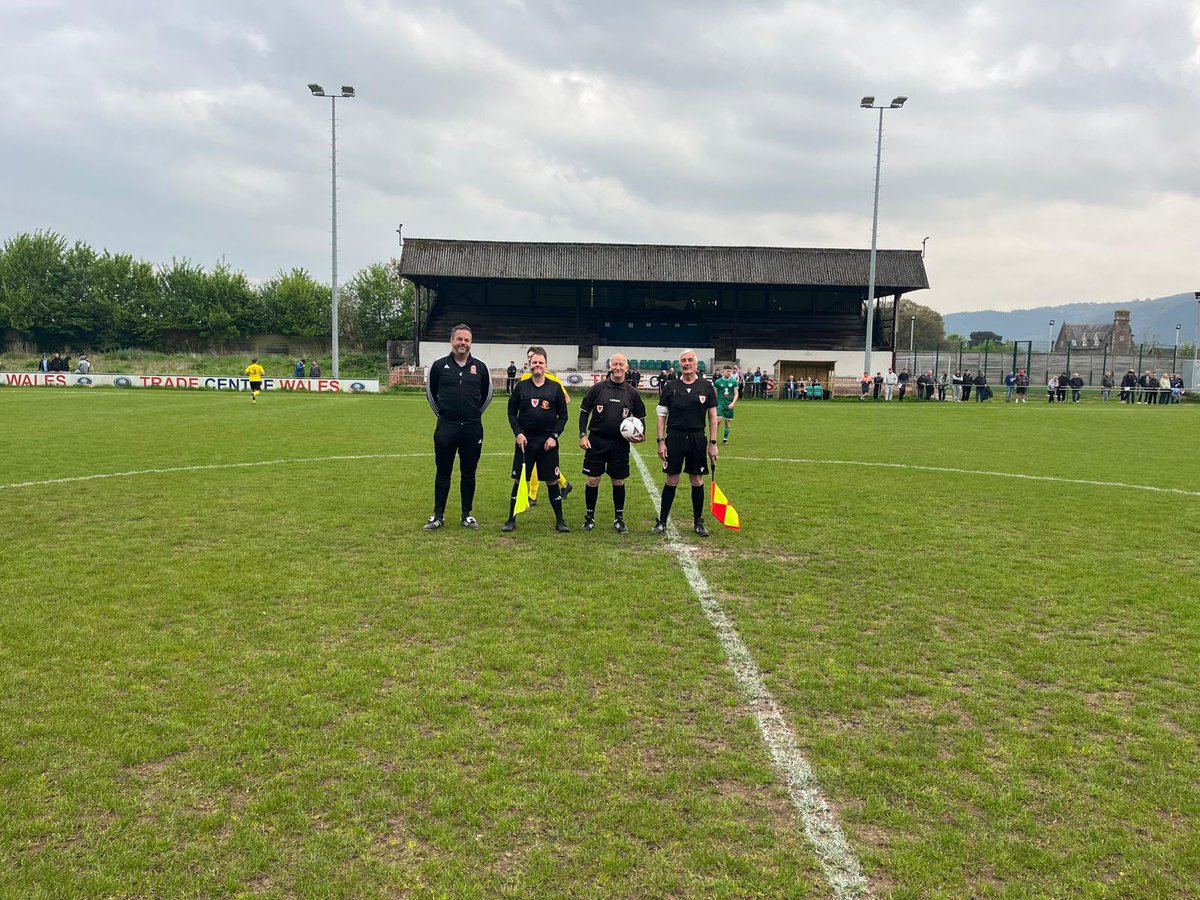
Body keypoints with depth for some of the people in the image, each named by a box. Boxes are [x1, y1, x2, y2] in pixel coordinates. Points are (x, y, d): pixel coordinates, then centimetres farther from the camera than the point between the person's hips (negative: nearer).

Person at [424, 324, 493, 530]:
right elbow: (430, 392, 13)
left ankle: (467, 515, 18)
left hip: (473, 428, 1)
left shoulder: (480, 367, 4)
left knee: (469, 473, 8)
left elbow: (487, 394, 17)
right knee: (443, 473, 5)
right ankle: (438, 516, 13)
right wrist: (441, 413, 12)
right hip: (446, 427, -1)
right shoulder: (439, 365, 0)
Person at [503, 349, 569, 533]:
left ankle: (560, 521, 13)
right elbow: (512, 412, 7)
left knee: (552, 481, 3)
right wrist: (518, 433, -6)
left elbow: (563, 415, 6)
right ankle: (512, 519, 14)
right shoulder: (521, 386, 4)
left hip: (548, 440, 0)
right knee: (519, 480, 3)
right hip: (525, 440, 0)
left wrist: (554, 436, -5)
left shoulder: (555, 387, 4)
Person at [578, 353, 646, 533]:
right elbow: (584, 411, 5)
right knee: (593, 480, 2)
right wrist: (582, 435, -4)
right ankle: (589, 517, 18)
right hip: (596, 442, -1)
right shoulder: (598, 388, -1)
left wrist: (641, 435, -5)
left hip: (620, 444, 1)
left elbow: (640, 417, 12)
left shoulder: (632, 392, 3)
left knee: (619, 482, 7)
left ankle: (619, 519, 21)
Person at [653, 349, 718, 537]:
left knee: (697, 481, 7)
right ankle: (662, 522, 13)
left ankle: (698, 523, 20)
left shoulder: (706, 387, 2)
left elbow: (712, 416, 5)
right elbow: (661, 415, 4)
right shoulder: (671, 387, 2)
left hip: (697, 438, 1)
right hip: (674, 437, -1)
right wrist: (661, 441, -3)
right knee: (671, 480, 3)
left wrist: (713, 443, 0)